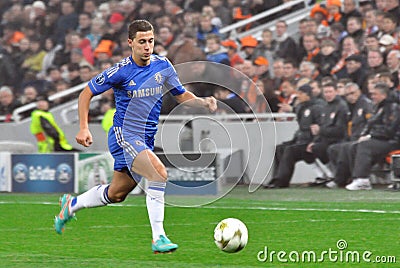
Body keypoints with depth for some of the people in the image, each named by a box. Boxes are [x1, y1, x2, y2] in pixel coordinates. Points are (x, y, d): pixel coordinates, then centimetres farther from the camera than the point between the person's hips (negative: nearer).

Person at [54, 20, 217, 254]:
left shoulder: (163, 65, 2)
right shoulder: (121, 71, -12)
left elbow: (181, 95, 13)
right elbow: (87, 93, -2)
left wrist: (203, 102, -7)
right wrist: (84, 128, -11)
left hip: (146, 141, 7)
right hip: (124, 135, -7)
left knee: (116, 194, 16)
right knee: (159, 173, -28)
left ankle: (72, 204, 42)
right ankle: (158, 238, -27)